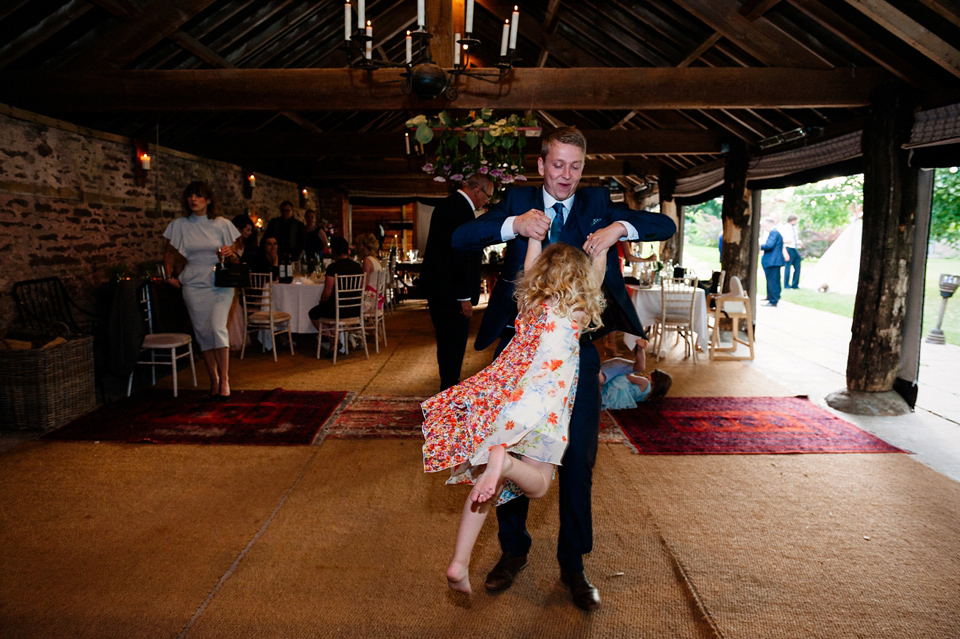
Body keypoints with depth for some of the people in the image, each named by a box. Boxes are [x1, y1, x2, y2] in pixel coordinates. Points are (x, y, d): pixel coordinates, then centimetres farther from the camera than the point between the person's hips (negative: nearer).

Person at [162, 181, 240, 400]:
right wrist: (169, 276, 9)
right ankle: (214, 381, 16)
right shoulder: (179, 225, 5)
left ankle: (224, 379, -5)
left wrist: (229, 253, -14)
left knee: (218, 327, -17)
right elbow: (170, 252, 18)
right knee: (203, 333, 4)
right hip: (193, 285, 2)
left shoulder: (221, 224, 1)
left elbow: (234, 257, 7)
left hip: (220, 284, -2)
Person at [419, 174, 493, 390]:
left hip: (435, 286, 11)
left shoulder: (446, 205, 15)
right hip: (451, 291, -11)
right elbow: (460, 255, -22)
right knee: (455, 342, -2)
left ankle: (447, 385, 32)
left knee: (446, 339, 19)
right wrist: (465, 297, -20)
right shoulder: (461, 210, -18)